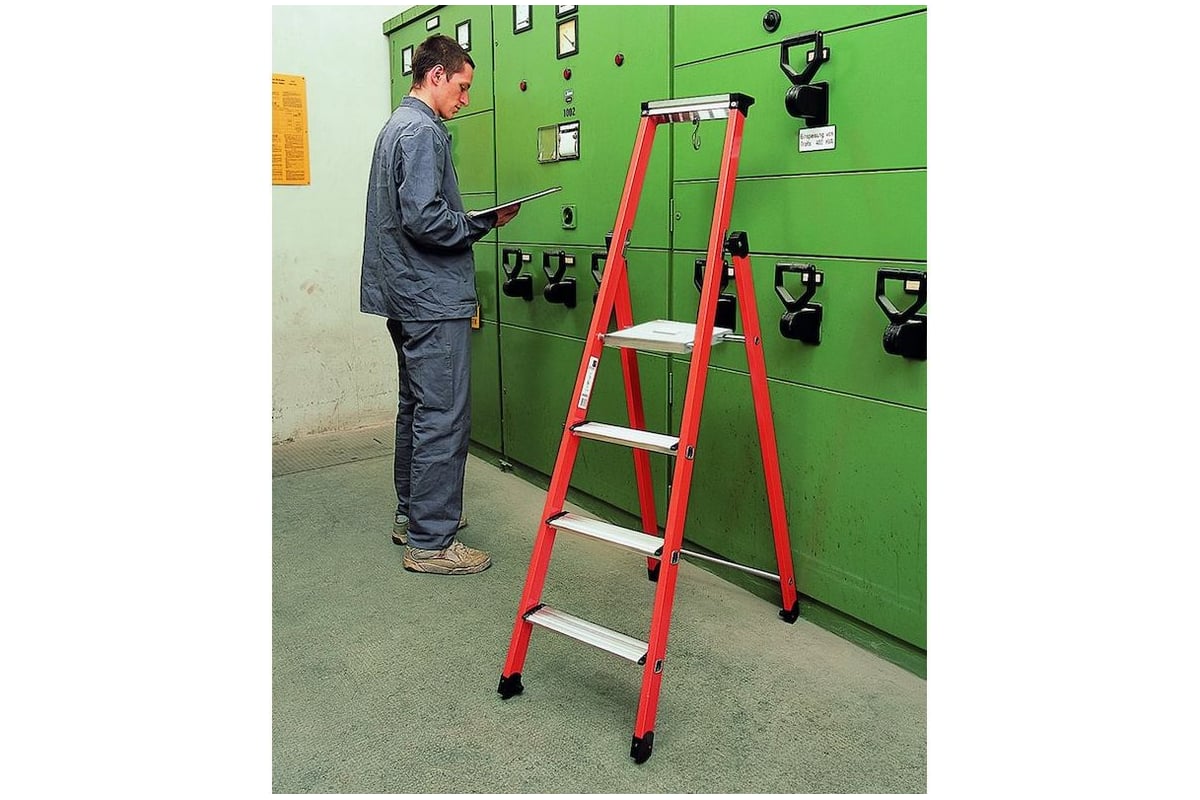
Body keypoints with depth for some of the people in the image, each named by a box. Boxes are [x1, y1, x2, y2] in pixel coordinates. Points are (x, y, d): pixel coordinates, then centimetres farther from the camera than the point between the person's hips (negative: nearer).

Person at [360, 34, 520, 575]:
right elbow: (423, 218, -23)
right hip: (434, 301, -11)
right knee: (444, 418, -7)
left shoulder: (396, 126, 19)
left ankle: (411, 515, 28)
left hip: (406, 297, 11)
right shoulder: (423, 131, -13)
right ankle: (430, 541, 0)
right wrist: (485, 223, -11)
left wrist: (473, 223, 11)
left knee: (417, 408, 17)